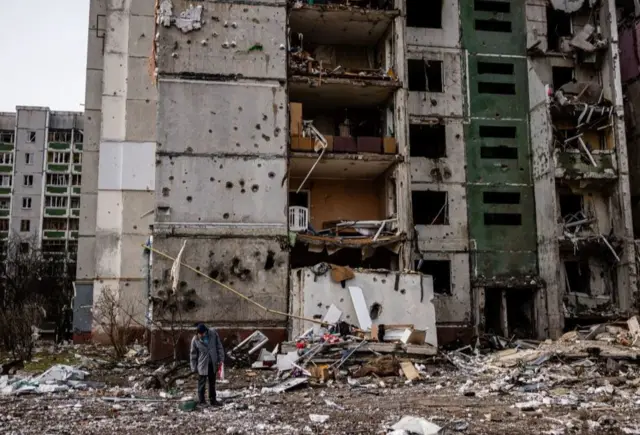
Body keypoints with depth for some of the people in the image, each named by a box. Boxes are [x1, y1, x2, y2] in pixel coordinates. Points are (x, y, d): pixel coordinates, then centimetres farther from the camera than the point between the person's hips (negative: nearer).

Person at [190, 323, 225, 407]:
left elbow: (219, 346, 0)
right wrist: (194, 368, -2)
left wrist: (221, 358, -2)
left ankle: (212, 400, 29)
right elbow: (193, 354, -4)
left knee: (212, 383, 16)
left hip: (213, 364, 3)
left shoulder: (213, 333, -10)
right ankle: (201, 401, 17)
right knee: (202, 384, 4)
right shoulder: (195, 340, -13)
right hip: (202, 365, -3)